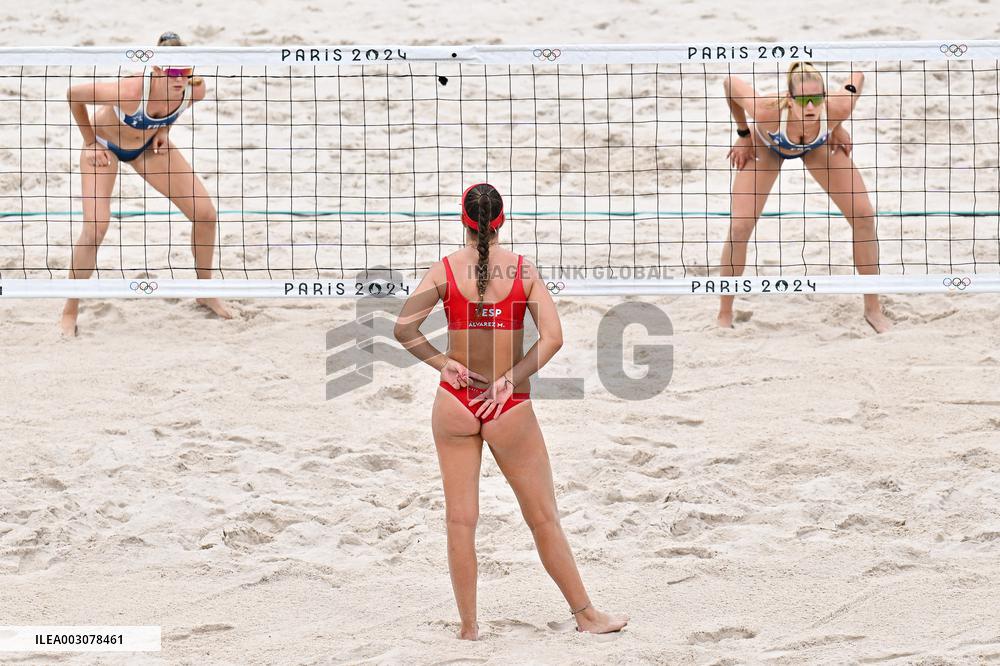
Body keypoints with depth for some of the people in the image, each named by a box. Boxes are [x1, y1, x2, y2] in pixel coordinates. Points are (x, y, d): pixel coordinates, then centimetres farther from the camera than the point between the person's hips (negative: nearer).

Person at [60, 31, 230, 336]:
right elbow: (74, 95, -25)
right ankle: (70, 313, -1)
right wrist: (91, 143, -15)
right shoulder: (130, 90, -43)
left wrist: (163, 129, -7)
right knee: (95, 227, -18)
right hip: (105, 145, -5)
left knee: (205, 213, -2)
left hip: (150, 145, 5)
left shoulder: (194, 90, -28)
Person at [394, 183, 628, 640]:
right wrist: (512, 378, -9)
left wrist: (443, 363, -5)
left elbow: (403, 328, -13)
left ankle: (468, 627, 11)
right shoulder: (524, 270, -3)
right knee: (543, 518, 11)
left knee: (460, 520, 8)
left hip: (455, 403, 0)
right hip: (509, 409, 0)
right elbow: (552, 337, -11)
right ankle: (585, 615, 20)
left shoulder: (445, 270, -4)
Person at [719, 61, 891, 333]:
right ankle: (724, 316, 7)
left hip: (819, 144, 2)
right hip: (767, 146, -2)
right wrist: (743, 134, -16)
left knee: (863, 217, -4)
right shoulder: (767, 112, -46)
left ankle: (873, 308, 13)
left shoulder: (837, 109, -42)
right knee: (739, 227, -12)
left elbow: (858, 78, -19)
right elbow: (730, 83, -27)